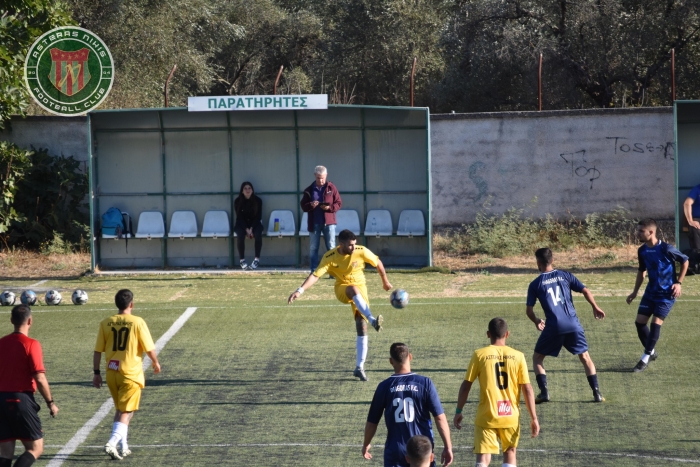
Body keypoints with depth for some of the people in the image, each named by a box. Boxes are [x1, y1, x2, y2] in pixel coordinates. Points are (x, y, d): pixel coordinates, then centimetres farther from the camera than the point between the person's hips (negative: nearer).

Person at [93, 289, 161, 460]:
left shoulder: (106, 323, 0)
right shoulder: (137, 322, -11)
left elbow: (97, 351, 2)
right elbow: (149, 349, -7)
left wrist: (96, 373, 11)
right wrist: (155, 362, 12)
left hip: (112, 373, 4)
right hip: (131, 374, -4)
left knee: (120, 410, 21)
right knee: (126, 412, 1)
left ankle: (122, 446, 24)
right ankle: (112, 443, -16)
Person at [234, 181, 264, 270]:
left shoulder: (258, 201, -4)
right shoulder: (238, 202, -5)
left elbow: (258, 217, -5)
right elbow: (239, 217, -6)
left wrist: (251, 229, -17)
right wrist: (246, 229, -19)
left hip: (254, 223, 0)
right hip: (241, 224, 0)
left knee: (258, 234, -32)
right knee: (240, 235, -33)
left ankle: (257, 259, -25)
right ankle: (242, 260, -24)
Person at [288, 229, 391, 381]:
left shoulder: (361, 252, -16)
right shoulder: (330, 257, -19)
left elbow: (378, 263, 0)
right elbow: (315, 275, -25)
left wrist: (385, 282, 12)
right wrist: (300, 290, -38)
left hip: (360, 288, 2)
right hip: (342, 288, -2)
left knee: (362, 326, -9)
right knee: (354, 289, -40)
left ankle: (359, 367, -3)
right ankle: (373, 320, -54)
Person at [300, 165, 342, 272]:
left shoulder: (331, 188, 3)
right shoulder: (309, 190, 7)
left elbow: (339, 203, 2)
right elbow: (303, 206, 7)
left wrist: (330, 207, -16)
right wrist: (311, 205, -14)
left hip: (328, 222, -2)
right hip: (314, 222, 2)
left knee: (331, 247, -3)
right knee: (313, 248, 4)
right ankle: (314, 272, 9)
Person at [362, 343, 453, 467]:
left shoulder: (384, 387, -3)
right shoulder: (425, 383, -6)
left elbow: (372, 422, 5)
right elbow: (440, 418, -8)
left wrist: (366, 445, 22)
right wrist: (448, 447, -1)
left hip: (395, 452, 0)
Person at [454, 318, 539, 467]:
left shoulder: (479, 354, -4)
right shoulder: (518, 356, -2)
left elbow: (466, 386, -3)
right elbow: (527, 389, -3)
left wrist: (458, 412, 8)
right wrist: (534, 418, 3)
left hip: (486, 417, -2)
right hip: (511, 416, 2)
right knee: (510, 452, 21)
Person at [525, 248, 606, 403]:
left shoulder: (535, 284, 6)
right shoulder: (565, 276, 10)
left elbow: (529, 310, 6)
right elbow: (585, 291, 5)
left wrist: (536, 321, 27)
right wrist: (595, 308, 20)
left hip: (553, 327, -2)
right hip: (573, 325, 2)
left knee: (537, 357, 16)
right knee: (585, 357, 16)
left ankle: (544, 392, 2)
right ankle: (596, 393, 5)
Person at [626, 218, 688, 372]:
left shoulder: (666, 249, -21)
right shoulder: (642, 251, -1)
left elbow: (685, 261, -7)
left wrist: (678, 282, -12)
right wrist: (635, 292, 14)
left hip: (667, 293, -6)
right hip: (651, 292, 6)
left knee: (656, 323, -12)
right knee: (640, 322, 1)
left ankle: (645, 358, -1)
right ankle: (651, 352, 22)